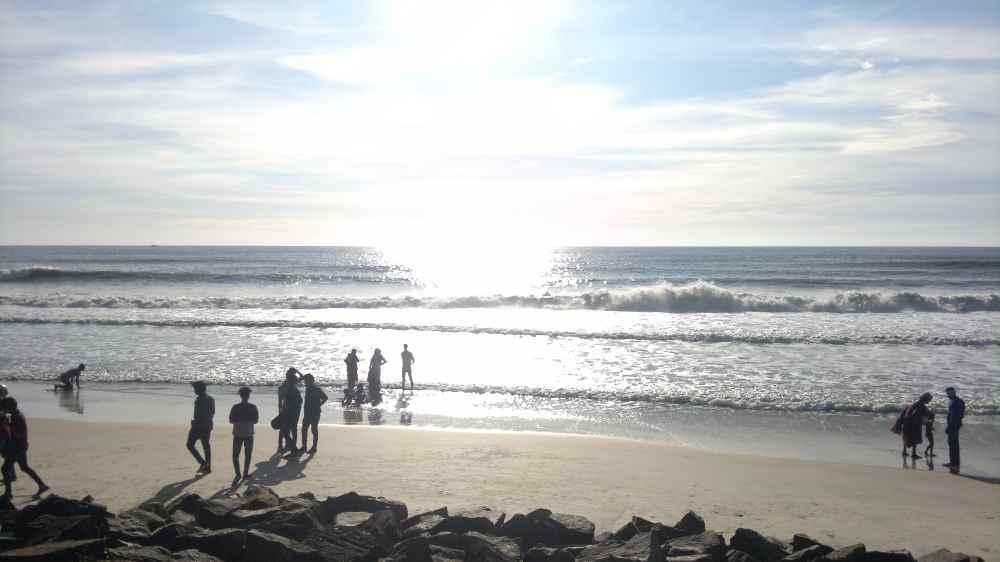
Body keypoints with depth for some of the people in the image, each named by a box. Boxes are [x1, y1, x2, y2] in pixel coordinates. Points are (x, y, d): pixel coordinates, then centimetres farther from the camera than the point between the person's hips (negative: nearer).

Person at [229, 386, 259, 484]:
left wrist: (239, 421, 9)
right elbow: (256, 420, -3)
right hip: (249, 434, 1)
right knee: (248, 455, 14)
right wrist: (248, 421, 8)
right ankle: (245, 473, 19)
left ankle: (238, 474, -10)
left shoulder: (235, 407, -5)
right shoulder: (253, 407, -4)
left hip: (237, 434, -1)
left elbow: (231, 420, -4)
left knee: (235, 455, 4)